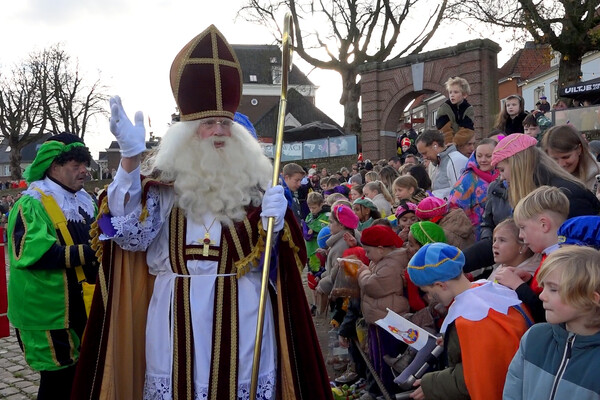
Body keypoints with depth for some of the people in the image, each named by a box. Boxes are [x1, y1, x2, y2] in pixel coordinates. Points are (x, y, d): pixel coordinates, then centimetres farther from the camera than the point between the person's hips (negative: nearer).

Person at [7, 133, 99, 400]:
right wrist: (87, 253, -26)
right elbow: (32, 253, -26)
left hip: (83, 306, 8)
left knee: (80, 374, 18)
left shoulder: (84, 201, 11)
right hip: (50, 311, -8)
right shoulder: (32, 205, -13)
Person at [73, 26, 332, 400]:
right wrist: (131, 157, -23)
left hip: (241, 318, 1)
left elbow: (274, 261, 5)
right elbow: (131, 236, -16)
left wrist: (276, 223, -18)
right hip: (182, 319, -1)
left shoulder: (255, 182, 5)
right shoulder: (164, 182, 0)